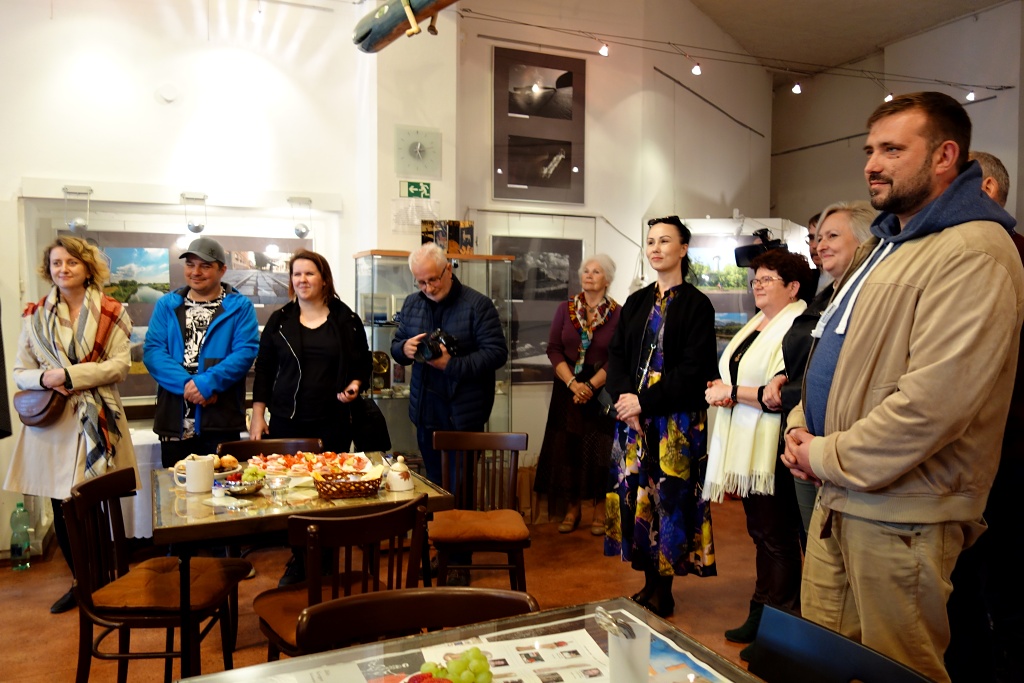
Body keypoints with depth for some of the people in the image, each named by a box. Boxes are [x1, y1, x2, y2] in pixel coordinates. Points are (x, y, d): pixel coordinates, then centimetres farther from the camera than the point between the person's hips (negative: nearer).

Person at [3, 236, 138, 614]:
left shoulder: (111, 312, 3)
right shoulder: (35, 316, 10)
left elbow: (120, 365, -5)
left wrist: (69, 374, -14)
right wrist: (45, 379, -14)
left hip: (97, 422, -2)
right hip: (53, 425, 3)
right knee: (63, 512, 8)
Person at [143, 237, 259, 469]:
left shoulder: (240, 307, 3)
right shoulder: (166, 305, 11)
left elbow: (246, 352, -8)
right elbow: (152, 351, 1)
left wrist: (208, 383, -20)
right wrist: (185, 384, -14)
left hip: (221, 422, -3)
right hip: (174, 422, 3)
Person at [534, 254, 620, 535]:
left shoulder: (618, 314, -5)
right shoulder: (565, 309, 3)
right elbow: (554, 350, -1)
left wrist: (590, 386, -17)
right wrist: (573, 383, -13)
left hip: (602, 390, -2)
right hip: (567, 387, 2)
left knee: (599, 449, 2)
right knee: (567, 447, 4)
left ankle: (599, 508, 17)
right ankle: (572, 507, 17)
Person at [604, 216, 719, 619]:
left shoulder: (697, 305, -3)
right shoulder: (635, 303, 14)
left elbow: (694, 370, -11)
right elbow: (616, 356, 8)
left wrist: (644, 401, -15)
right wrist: (624, 397, -10)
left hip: (676, 422, -5)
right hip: (634, 418, 5)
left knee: (667, 498, -1)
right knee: (636, 496, 6)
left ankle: (662, 593, 13)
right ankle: (649, 583, 19)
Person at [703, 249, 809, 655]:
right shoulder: (755, 325, 16)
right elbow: (734, 377, 24)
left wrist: (732, 392, -14)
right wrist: (722, 391, 2)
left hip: (773, 450, -9)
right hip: (744, 447, 9)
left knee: (776, 538, 1)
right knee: (759, 532, 16)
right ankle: (760, 615, 28)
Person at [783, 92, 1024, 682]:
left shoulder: (973, 254, -17)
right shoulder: (883, 245, 15)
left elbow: (934, 400, -26)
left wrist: (829, 457, -15)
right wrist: (802, 429, 5)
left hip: (899, 514, -9)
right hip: (836, 499, 9)